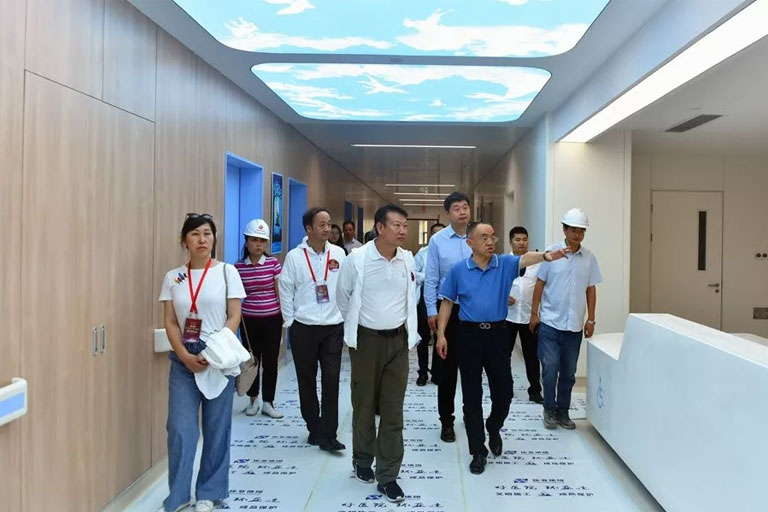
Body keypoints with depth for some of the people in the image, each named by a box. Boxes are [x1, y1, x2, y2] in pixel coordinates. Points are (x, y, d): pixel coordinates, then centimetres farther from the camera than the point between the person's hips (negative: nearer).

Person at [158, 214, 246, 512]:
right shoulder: (173, 277, 5)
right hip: (183, 359, 2)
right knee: (180, 429, -2)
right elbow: (170, 323, 3)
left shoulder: (227, 272, -2)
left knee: (216, 428, 7)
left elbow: (234, 317, -4)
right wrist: (186, 356, -11)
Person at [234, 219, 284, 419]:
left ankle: (268, 403, 18)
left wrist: (285, 317, -2)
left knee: (270, 361, 5)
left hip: (272, 319, -1)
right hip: (249, 320, 1)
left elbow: (280, 292, -1)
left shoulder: (273, 263, -4)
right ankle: (253, 399, 28)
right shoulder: (238, 267, -1)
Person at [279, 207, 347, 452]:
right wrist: (290, 323, 0)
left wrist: (346, 319, 4)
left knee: (331, 381, -1)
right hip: (303, 328, 0)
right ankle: (314, 428, 27)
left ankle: (327, 435, 6)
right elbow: (286, 292, 1)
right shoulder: (294, 256, -3)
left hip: (333, 327, 1)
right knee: (306, 381, 10)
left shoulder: (338, 253, 1)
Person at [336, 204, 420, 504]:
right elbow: (343, 298, 3)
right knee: (364, 406, 12)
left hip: (398, 339, 3)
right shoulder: (356, 259, -12)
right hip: (367, 339, -2)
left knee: (393, 410, 5)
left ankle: (388, 476, 15)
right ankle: (362, 462, 33)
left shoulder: (408, 259, -1)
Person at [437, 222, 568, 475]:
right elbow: (447, 302, 4)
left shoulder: (505, 263, -1)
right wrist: (441, 334, -2)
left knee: (504, 390, 6)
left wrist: (547, 255, -42)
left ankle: (493, 428, 38)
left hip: (497, 333, 1)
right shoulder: (458, 270, 0)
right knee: (472, 395, 6)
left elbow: (525, 258, -21)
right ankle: (478, 451, 19)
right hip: (468, 334, -1)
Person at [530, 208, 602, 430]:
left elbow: (591, 289, 8)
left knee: (568, 372, 10)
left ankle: (563, 410, 24)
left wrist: (590, 320, 6)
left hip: (575, 325, 3)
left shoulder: (589, 257, 3)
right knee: (550, 369, -1)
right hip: (550, 322, -3)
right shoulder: (552, 252, -5)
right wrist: (534, 313, -2)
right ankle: (549, 410, 16)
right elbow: (540, 284, 0)